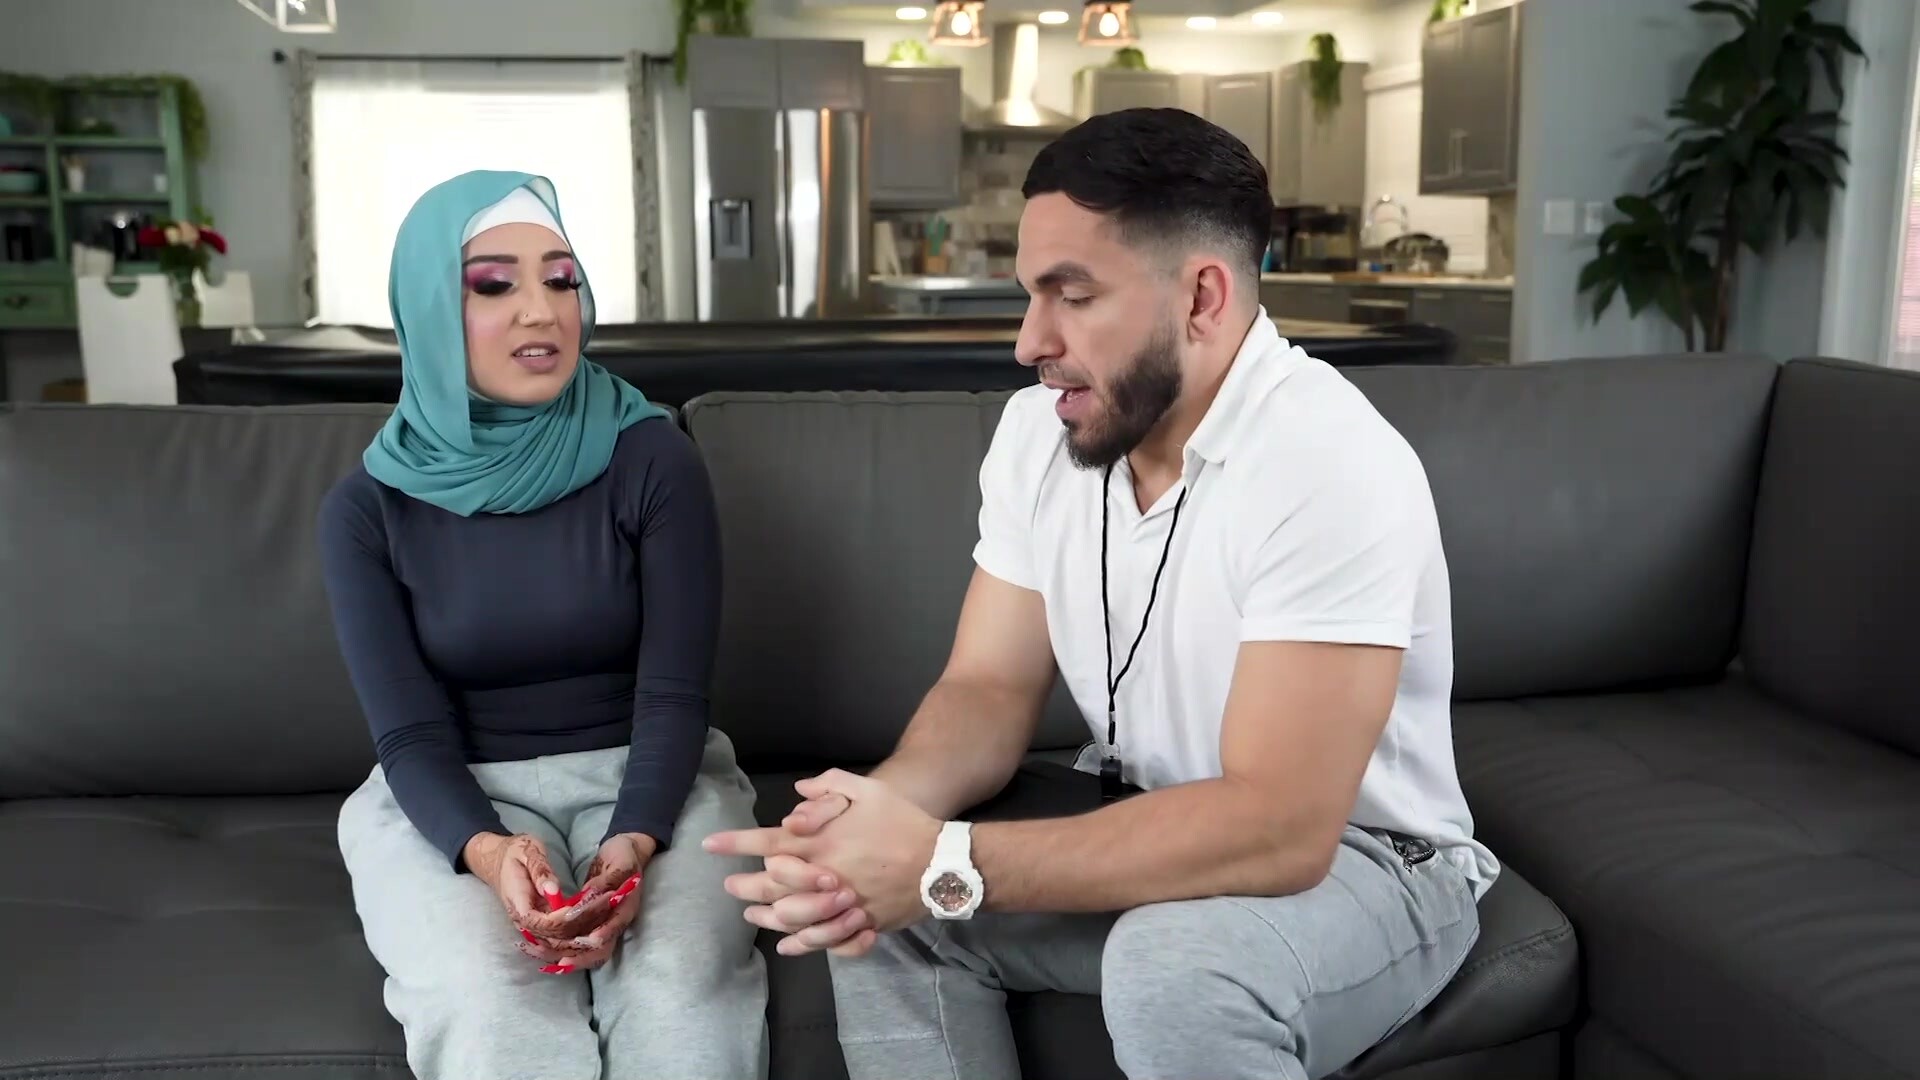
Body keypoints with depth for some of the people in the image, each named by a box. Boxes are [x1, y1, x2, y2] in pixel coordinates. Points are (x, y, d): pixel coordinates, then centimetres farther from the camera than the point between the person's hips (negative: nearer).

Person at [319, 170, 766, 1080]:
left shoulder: (653, 459, -8)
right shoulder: (369, 507, -4)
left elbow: (673, 694, -9)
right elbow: (410, 734, -7)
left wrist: (635, 842, -28)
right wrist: (486, 852, -28)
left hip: (645, 777, 0)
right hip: (453, 797, 1)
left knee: (680, 998, -29)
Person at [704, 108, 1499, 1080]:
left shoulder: (1332, 467, -27)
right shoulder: (1038, 430, -5)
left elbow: (1277, 828, -33)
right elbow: (991, 687, -4)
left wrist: (946, 864, -34)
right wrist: (885, 805, -26)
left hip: (1360, 862, -5)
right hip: (1145, 831, 6)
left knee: (1175, 966, -35)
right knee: (870, 888, -13)